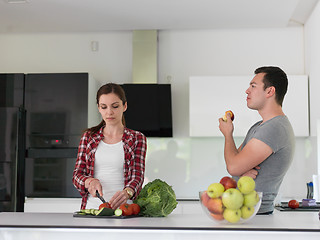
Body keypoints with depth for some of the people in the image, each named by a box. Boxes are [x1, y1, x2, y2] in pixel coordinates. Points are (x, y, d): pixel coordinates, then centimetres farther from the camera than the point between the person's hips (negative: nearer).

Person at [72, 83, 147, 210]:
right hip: (92, 207, 2)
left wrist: (127, 193, -24)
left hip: (122, 209, -2)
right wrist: (90, 181, -11)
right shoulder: (89, 136, 15)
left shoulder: (137, 138, 9)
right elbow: (77, 175, 12)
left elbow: (137, 176, -2)